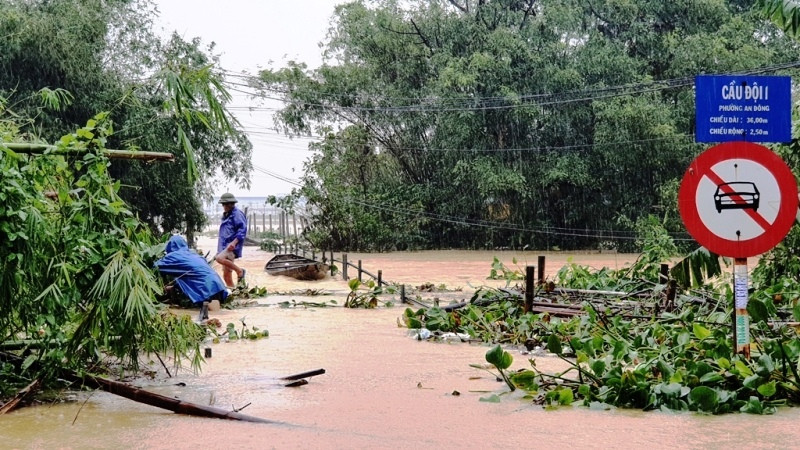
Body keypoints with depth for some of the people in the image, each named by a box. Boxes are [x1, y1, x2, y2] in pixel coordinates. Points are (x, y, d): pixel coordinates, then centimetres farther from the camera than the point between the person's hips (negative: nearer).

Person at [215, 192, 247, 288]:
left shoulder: (237, 214, -6)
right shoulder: (225, 216, 23)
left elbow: (242, 230, -18)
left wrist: (234, 242, -31)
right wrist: (219, 250, 26)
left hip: (233, 247, -9)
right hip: (225, 248, 9)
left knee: (220, 258, -33)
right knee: (226, 275, 5)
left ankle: (240, 271, -18)